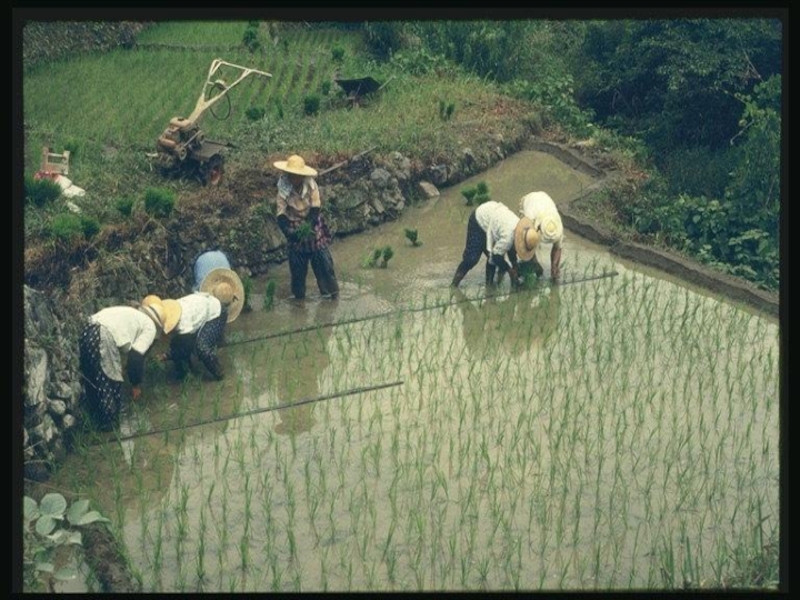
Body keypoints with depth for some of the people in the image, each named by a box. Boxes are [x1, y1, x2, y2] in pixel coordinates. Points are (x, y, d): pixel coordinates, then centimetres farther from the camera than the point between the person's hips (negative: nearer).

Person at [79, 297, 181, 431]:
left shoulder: (137, 316, 30)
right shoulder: (150, 327, 6)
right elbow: (136, 357, -2)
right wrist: (136, 385, 9)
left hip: (88, 331, 9)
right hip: (103, 338, -9)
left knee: (92, 376, 27)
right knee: (111, 382, 12)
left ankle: (95, 414, 45)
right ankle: (107, 422, 27)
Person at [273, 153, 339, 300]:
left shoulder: (311, 185, -17)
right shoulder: (284, 190, -17)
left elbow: (315, 208, -15)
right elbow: (281, 215, -17)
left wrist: (307, 227, -29)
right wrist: (289, 231, -34)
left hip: (313, 225, 0)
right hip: (295, 226, 0)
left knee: (323, 259, 3)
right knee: (297, 263, 6)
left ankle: (331, 291, 18)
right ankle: (298, 295, 23)